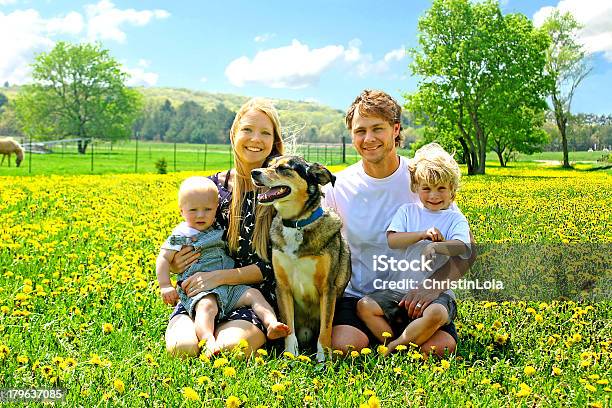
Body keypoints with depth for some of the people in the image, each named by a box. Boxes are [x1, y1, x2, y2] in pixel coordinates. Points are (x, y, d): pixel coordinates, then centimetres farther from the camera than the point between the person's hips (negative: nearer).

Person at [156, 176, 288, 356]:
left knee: (253, 293, -8)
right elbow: (164, 258, 0)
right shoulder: (181, 235, 1)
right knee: (207, 306, -36)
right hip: (199, 290, -7)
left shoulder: (218, 231, 17)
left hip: (227, 287, 7)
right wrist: (165, 285, -8)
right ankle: (208, 342, -57)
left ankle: (272, 325, -23)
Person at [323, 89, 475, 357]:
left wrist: (434, 285, -22)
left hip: (413, 296, 0)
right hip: (358, 295, 0)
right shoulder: (338, 187, -1)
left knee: (440, 347, -26)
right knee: (343, 346, -28)